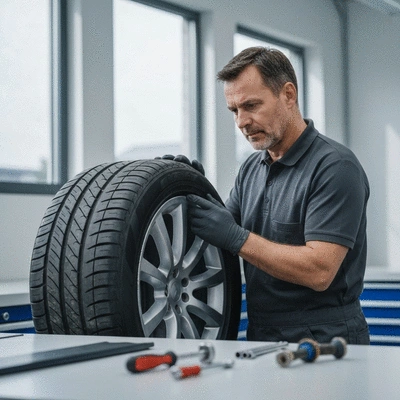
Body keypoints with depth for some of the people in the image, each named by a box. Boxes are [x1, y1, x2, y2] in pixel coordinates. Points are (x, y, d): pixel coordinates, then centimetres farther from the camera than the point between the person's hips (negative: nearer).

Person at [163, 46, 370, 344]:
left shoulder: (335, 167, -11)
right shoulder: (252, 169, 13)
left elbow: (319, 271, -19)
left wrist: (236, 237, -20)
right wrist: (193, 191, 1)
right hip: (261, 337, 7)